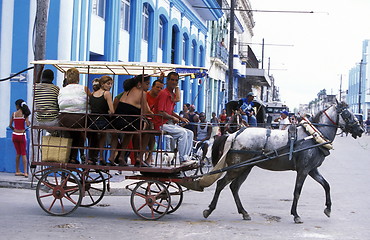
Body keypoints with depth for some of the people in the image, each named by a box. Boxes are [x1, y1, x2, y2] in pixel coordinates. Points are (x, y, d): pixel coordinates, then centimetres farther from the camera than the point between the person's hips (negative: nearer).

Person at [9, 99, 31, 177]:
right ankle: (25, 172, -4)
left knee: (18, 153, 15)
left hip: (15, 135, 3)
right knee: (23, 154, 4)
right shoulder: (24, 114, -7)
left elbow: (10, 125, 4)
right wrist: (29, 122, 7)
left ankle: (17, 171, 18)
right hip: (22, 135, -3)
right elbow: (28, 124, -16)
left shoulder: (14, 114, 1)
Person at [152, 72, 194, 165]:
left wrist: (181, 118, 10)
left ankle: (186, 157, -5)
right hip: (161, 124, -10)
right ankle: (183, 160, -22)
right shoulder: (164, 93, -13)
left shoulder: (172, 94, 18)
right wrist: (173, 118, -9)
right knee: (182, 132, -25)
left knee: (190, 133, 1)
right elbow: (160, 112, -20)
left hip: (169, 123, 10)